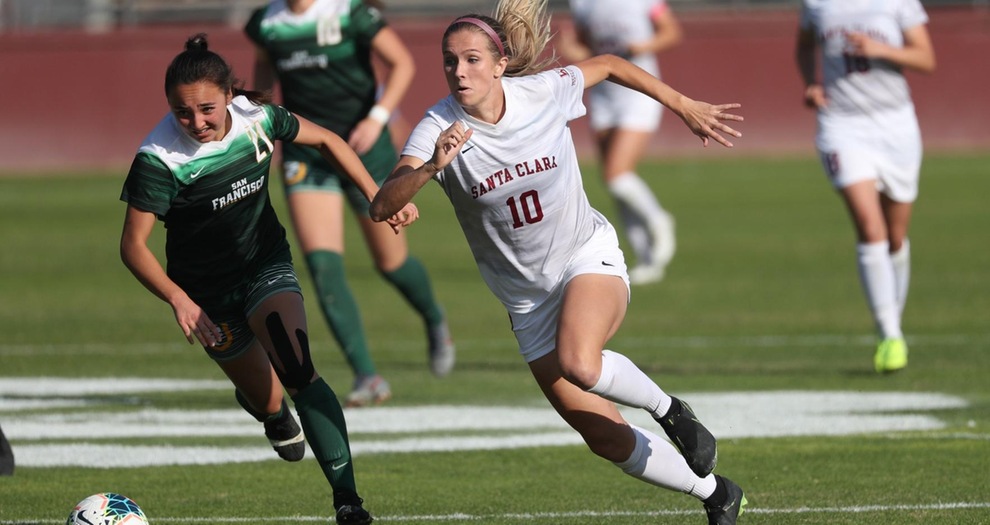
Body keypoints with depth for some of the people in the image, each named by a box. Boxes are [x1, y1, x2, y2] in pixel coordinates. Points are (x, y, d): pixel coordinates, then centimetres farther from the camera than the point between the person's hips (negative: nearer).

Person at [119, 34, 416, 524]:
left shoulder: (256, 117, -17)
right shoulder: (159, 159, -27)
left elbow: (325, 141, 2)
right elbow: (133, 245, -21)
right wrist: (178, 299, -34)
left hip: (267, 262, 1)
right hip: (207, 289, -1)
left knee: (297, 372, -24)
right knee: (265, 399, 12)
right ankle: (273, 412, 53)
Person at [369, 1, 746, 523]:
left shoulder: (545, 92, -14)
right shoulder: (438, 129, -17)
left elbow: (608, 65, 7)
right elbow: (381, 207, -29)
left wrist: (686, 107, 14)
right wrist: (430, 168, -46)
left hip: (590, 258, -2)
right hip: (527, 298, 2)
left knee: (579, 364, -35)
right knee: (607, 441, 2)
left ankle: (669, 410, -6)